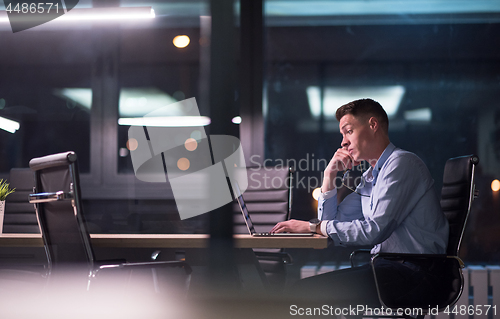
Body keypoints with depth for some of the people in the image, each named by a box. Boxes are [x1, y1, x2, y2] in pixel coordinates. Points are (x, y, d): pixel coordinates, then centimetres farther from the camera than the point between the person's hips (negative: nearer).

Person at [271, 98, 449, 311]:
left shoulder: (401, 163, -9)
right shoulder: (370, 177, 19)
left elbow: (376, 230, -19)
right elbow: (330, 222, 23)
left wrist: (314, 227, -13)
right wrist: (329, 176, 12)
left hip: (413, 272, -9)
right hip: (388, 269, 9)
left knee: (306, 291, -20)